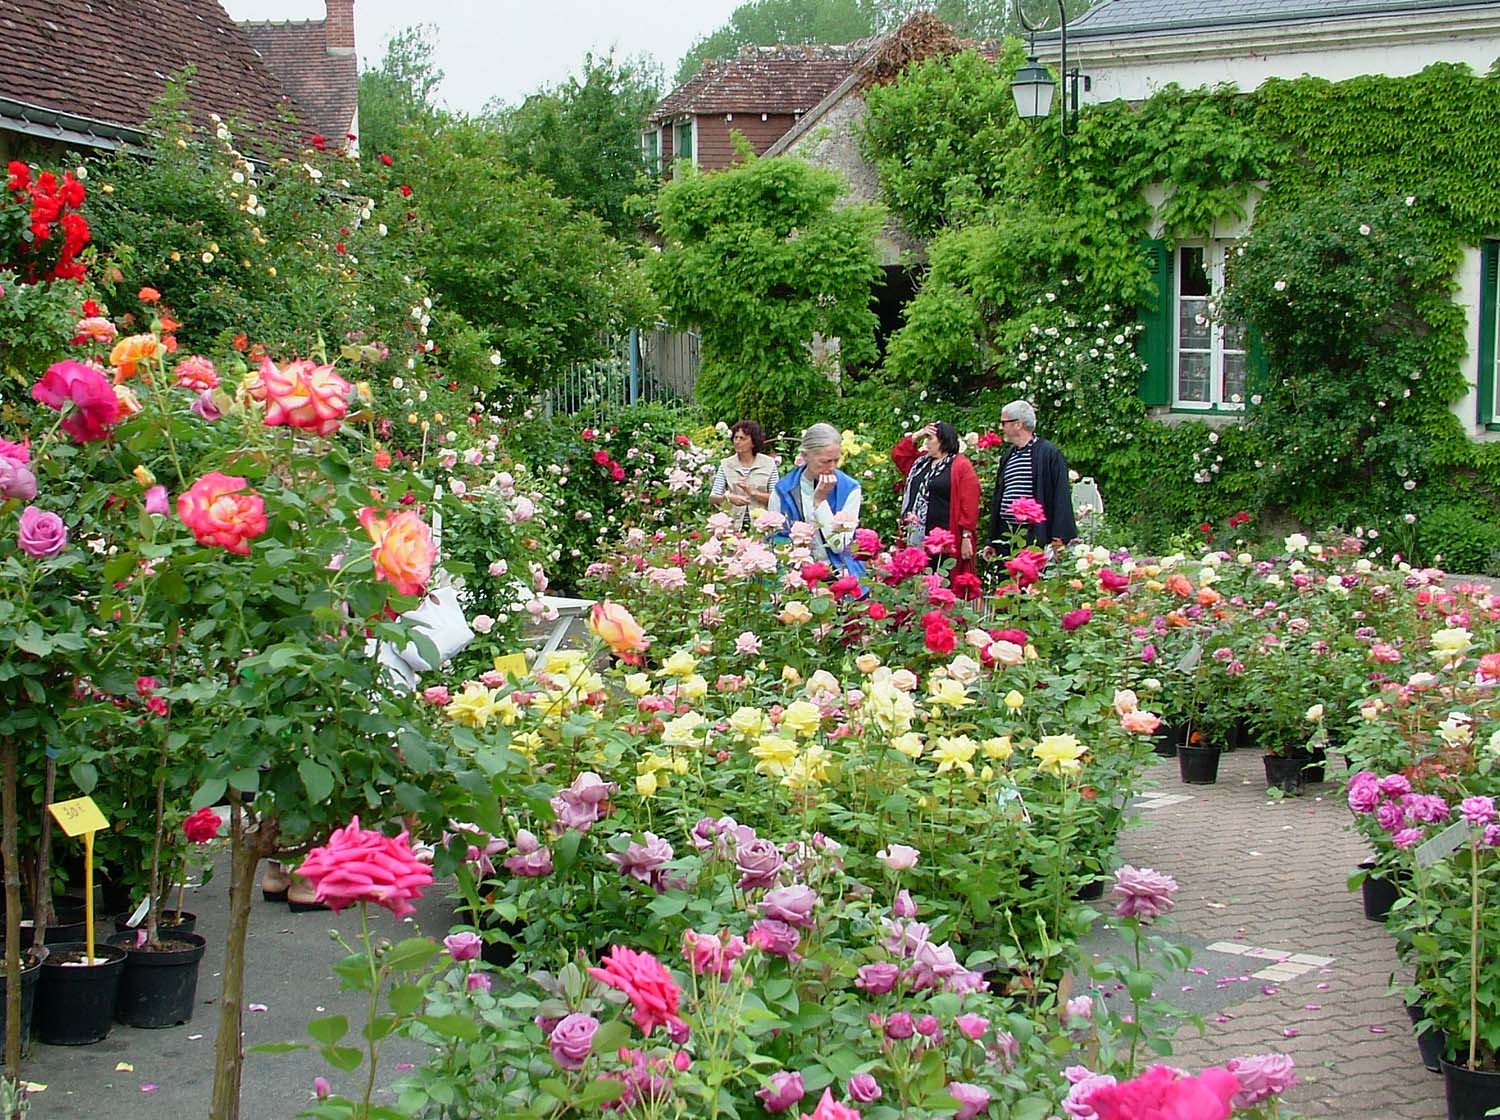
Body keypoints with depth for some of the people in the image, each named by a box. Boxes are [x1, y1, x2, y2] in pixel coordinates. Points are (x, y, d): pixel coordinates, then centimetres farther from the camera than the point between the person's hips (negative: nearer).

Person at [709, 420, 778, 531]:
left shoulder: (768, 463, 4)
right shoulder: (726, 465, 7)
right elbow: (712, 498, 1)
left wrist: (752, 492, -13)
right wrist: (728, 497, -18)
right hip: (733, 526, 1)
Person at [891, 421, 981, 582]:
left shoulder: (961, 466, -6)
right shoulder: (921, 462, 18)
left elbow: (969, 504, -10)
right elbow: (898, 454, 27)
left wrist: (967, 536, -15)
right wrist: (916, 436, 14)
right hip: (918, 538, 7)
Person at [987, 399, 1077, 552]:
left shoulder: (1049, 453, -6)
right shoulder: (1007, 456, 17)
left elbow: (1061, 497, -10)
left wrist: (1059, 539, -16)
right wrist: (992, 542, 20)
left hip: (1036, 539, -7)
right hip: (1005, 537, 7)